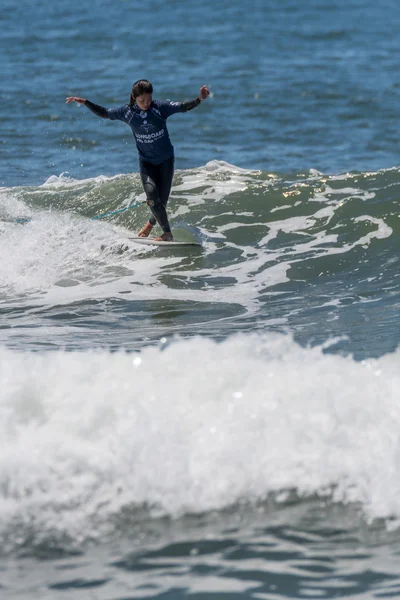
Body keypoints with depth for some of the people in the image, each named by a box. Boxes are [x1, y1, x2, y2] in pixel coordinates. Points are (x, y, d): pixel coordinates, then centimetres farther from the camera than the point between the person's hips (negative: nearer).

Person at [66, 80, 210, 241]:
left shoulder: (160, 107, -14)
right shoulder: (127, 112, -9)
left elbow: (184, 107, -17)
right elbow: (104, 113, 3)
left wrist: (199, 99, -35)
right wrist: (85, 102, -6)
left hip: (166, 159, -1)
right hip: (146, 161, 1)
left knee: (162, 199, -1)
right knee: (152, 195, -21)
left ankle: (151, 223, 31)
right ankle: (167, 233, -13)